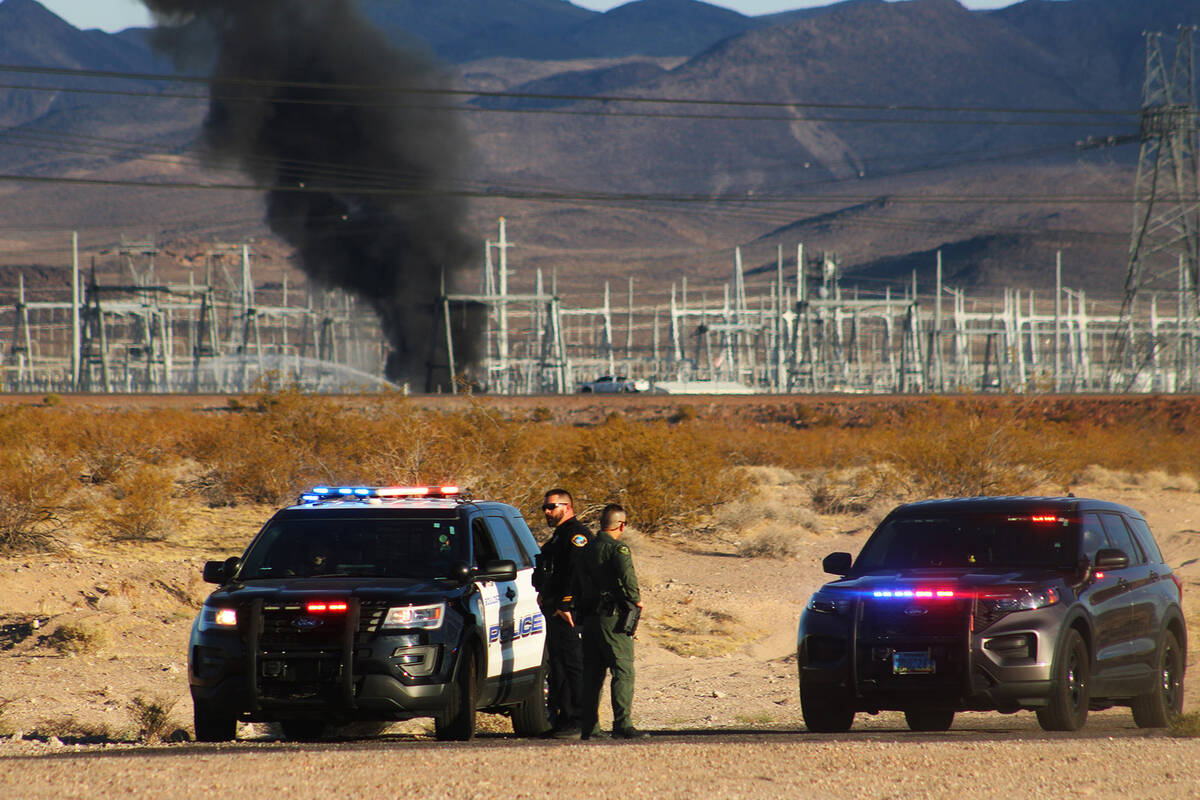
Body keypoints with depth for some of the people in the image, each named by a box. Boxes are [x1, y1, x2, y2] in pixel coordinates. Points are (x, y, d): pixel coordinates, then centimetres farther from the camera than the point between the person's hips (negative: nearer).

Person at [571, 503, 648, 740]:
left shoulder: (587, 551, 16)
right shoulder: (616, 548, -9)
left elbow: (575, 587, 20)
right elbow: (627, 575, -26)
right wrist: (635, 599, -11)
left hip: (590, 620, 8)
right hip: (613, 620, -8)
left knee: (592, 674, 12)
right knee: (623, 672, -8)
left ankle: (588, 725, 11)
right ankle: (622, 724, -16)